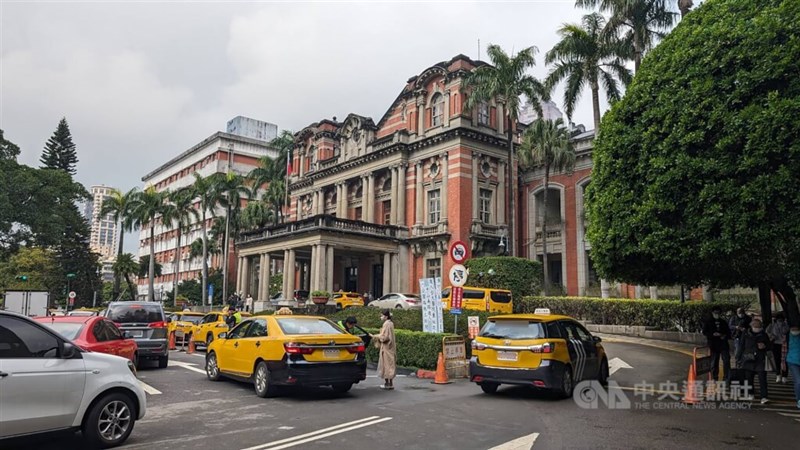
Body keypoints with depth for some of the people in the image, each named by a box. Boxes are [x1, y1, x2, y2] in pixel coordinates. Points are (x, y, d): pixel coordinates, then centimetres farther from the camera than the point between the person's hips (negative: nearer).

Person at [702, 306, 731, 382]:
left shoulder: (723, 322, 11)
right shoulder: (708, 322, 2)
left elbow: (728, 332, 17)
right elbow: (704, 332, -3)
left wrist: (725, 336, -5)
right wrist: (713, 334, -17)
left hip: (723, 344, 2)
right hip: (713, 344, -2)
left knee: (726, 360, -5)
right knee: (714, 361, 5)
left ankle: (727, 378, 2)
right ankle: (714, 378, 15)